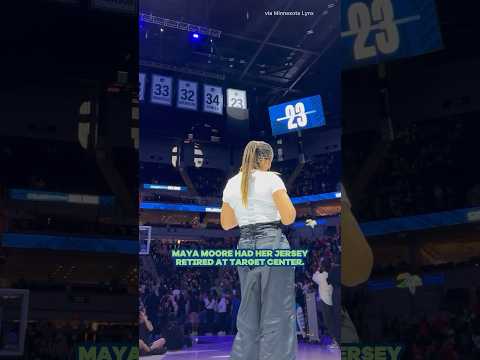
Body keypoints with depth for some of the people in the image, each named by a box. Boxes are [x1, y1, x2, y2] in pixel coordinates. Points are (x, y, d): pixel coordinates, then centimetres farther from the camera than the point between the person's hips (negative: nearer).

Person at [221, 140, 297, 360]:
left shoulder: (231, 184, 11)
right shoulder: (271, 179, -4)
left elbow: (226, 224, 19)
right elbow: (288, 218, -9)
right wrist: (287, 199, 10)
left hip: (245, 246, 5)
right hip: (273, 244, -5)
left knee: (248, 314, 16)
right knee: (277, 314, 2)